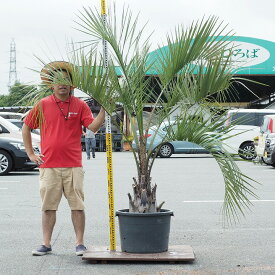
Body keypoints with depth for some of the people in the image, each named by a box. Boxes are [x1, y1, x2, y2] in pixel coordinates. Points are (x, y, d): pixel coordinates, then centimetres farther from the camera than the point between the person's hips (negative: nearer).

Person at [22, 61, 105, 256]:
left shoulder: (80, 105, 4)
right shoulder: (43, 105, 5)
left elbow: (93, 127, -6)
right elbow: (26, 128, 13)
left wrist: (103, 109, -18)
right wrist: (31, 154, 8)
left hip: (73, 165, -1)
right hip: (48, 165, 1)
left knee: (78, 205, 1)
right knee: (48, 206, 6)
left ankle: (80, 243, 9)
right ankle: (46, 244, 14)